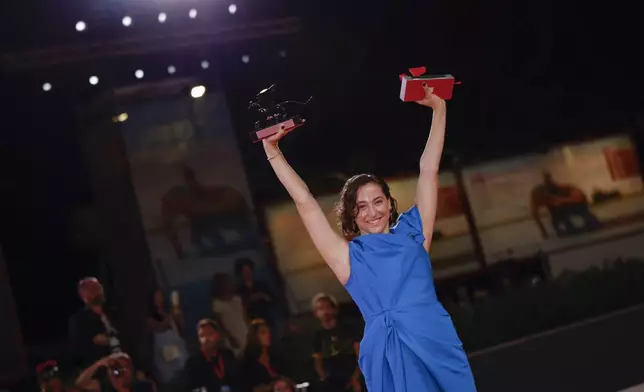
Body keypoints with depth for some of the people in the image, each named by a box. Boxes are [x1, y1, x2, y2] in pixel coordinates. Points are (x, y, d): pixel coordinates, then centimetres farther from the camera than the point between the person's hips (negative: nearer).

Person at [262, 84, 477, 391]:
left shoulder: (412, 232, 15)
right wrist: (272, 152, 11)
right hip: (388, 355, -2)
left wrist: (438, 109, 17)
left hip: (436, 343, 2)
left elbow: (428, 170, 17)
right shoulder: (349, 256, 12)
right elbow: (306, 204, 11)